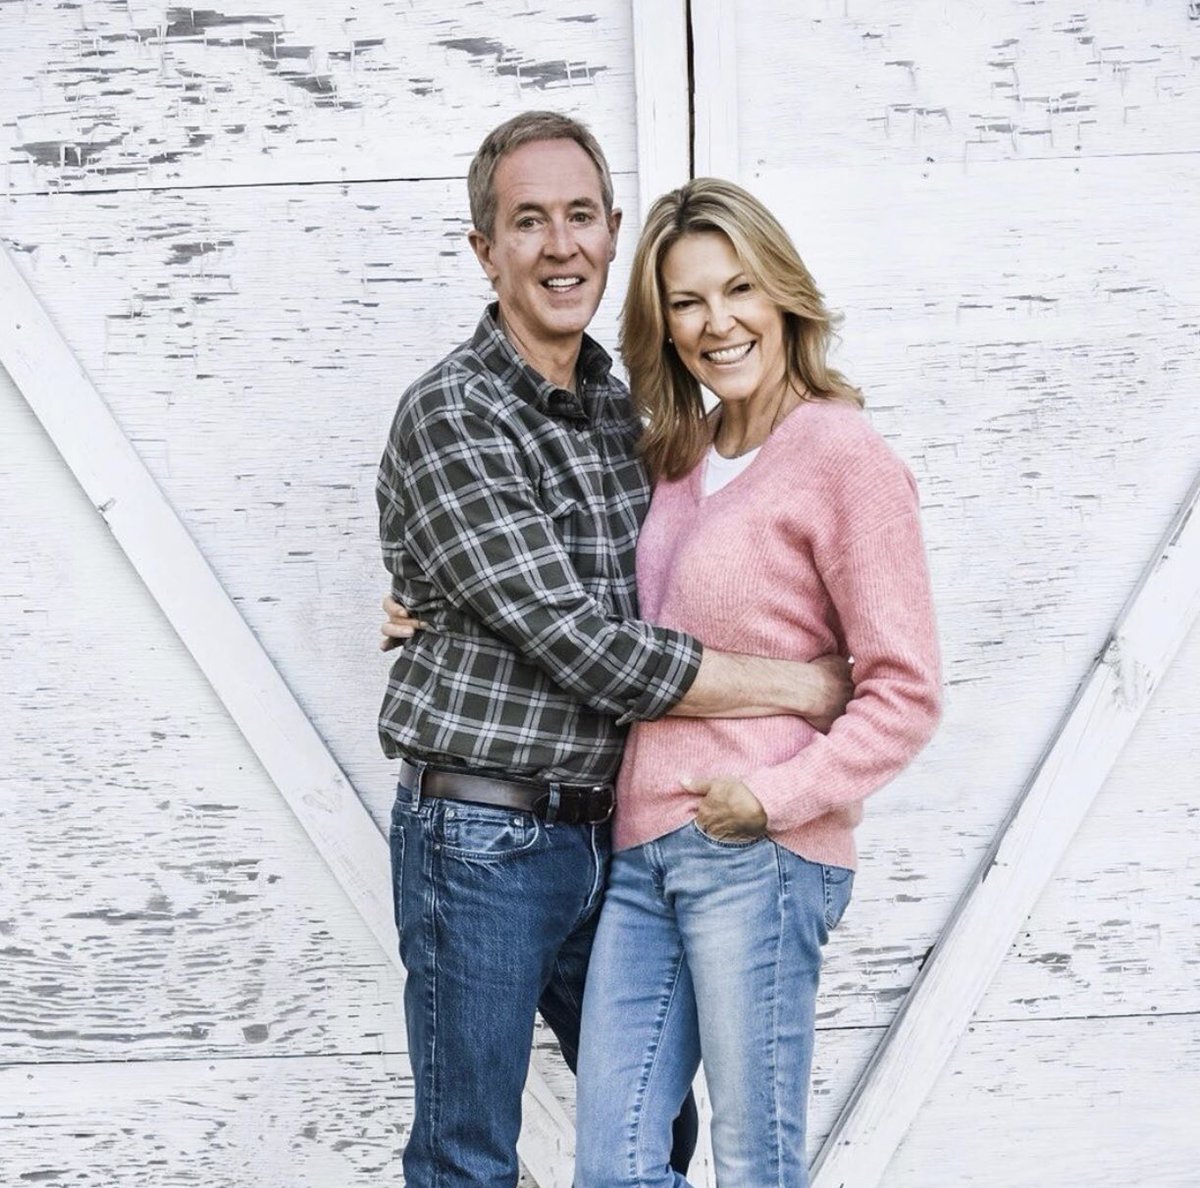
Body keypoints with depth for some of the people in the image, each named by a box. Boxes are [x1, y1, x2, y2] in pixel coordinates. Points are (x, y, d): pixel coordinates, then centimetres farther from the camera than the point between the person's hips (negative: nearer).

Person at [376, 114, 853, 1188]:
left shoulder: (619, 409, 9)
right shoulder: (451, 414, -15)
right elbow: (583, 647, -20)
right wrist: (805, 687, -15)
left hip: (601, 832, 7)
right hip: (485, 841, -7)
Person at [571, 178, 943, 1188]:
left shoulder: (844, 453, -7)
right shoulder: (681, 457, 15)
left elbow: (906, 690, -9)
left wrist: (778, 795, -17)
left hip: (758, 853, -7)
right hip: (646, 848, 7)